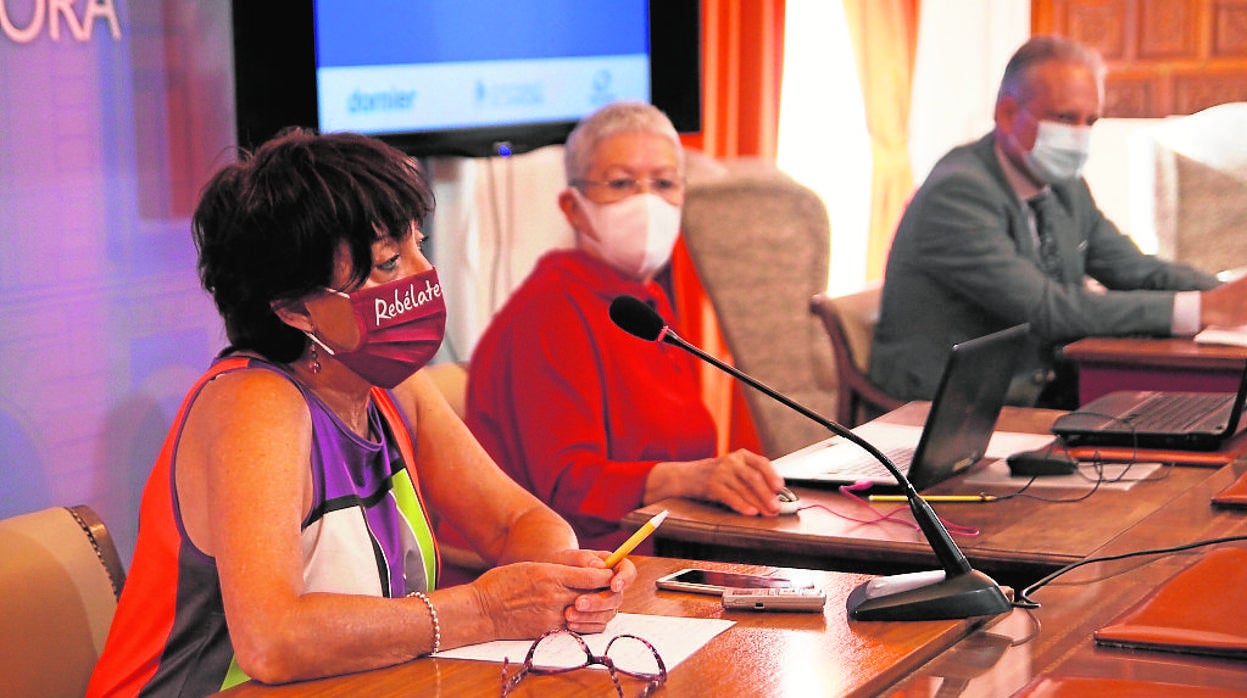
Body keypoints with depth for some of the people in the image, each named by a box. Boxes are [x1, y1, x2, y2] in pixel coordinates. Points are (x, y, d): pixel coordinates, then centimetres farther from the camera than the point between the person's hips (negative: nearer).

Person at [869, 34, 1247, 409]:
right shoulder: (957, 193, -18)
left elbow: (1137, 270, 12)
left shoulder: (1064, 186, 11)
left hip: (1045, 396, 9)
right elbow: (1046, 309, -25)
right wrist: (1201, 309, -27)